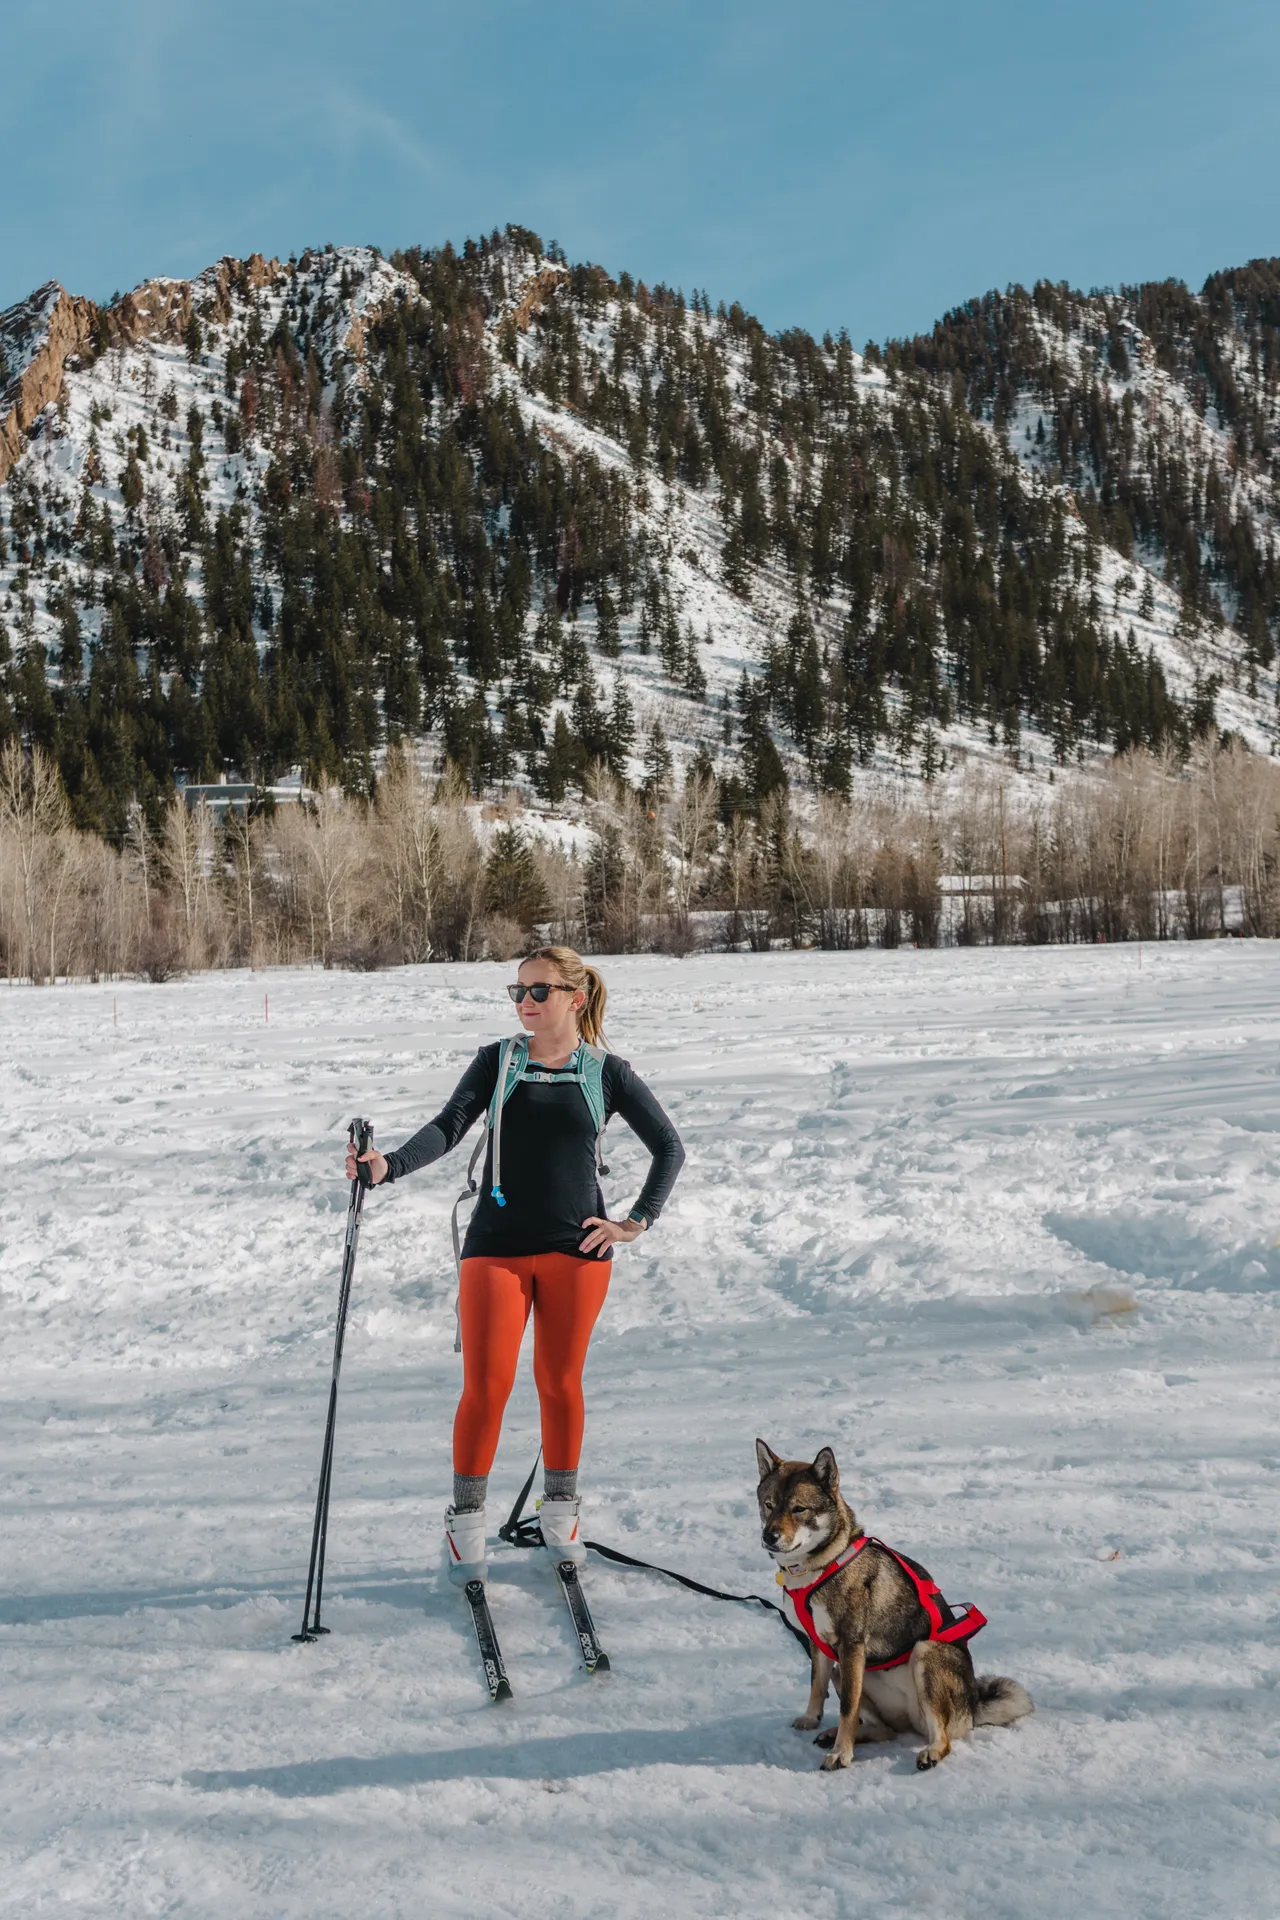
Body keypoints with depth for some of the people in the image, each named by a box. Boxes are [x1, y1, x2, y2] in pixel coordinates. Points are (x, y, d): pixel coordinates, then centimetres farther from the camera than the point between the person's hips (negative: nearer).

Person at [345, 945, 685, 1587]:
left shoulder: (608, 1072, 2)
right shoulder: (496, 1062, 3)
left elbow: (669, 1148, 9)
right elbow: (449, 1126, -10)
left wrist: (639, 1220, 2)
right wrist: (389, 1165, -27)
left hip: (576, 1247, 0)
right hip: (498, 1245, 0)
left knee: (560, 1383, 7)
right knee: (485, 1385, -4)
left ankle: (560, 1513, 26)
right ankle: (465, 1523, 11)